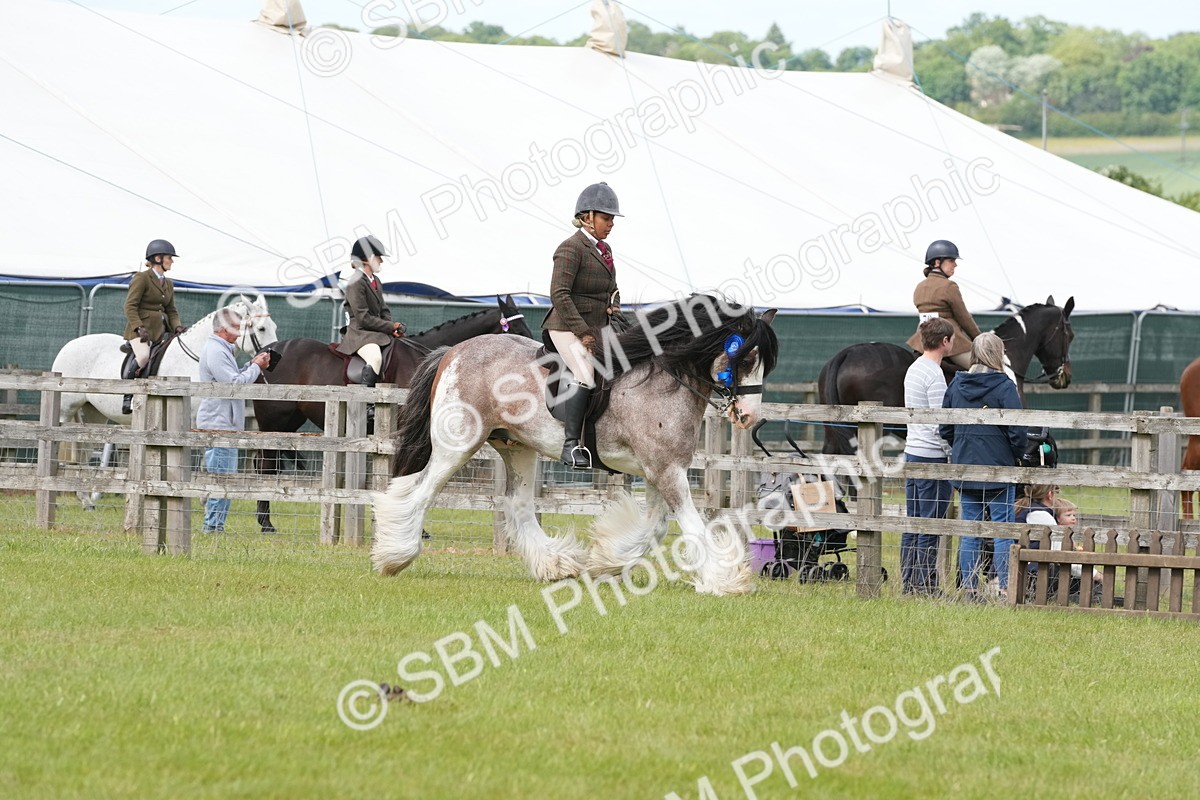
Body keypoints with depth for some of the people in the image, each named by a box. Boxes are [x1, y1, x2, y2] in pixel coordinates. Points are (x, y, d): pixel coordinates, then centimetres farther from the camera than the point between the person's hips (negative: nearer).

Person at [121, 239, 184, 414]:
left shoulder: (168, 284, 20)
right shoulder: (142, 278, -4)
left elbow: (171, 310, 22)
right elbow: (130, 306, -9)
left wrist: (177, 327, 2)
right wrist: (139, 328, -21)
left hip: (160, 330, 8)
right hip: (139, 329, -8)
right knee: (143, 356, -33)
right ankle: (127, 395, -15)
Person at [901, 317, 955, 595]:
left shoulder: (913, 370, 13)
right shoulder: (935, 374, -15)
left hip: (912, 452, 9)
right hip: (932, 457, -9)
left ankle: (908, 583, 14)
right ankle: (925, 586, -4)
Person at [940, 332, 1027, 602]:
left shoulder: (956, 385, 5)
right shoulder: (1004, 387, -11)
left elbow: (945, 429, 9)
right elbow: (1017, 430, -14)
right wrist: (1017, 456, 3)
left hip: (965, 468, 5)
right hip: (998, 468, -5)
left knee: (970, 531, 9)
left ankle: (970, 589, 9)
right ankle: (1005, 589, -3)